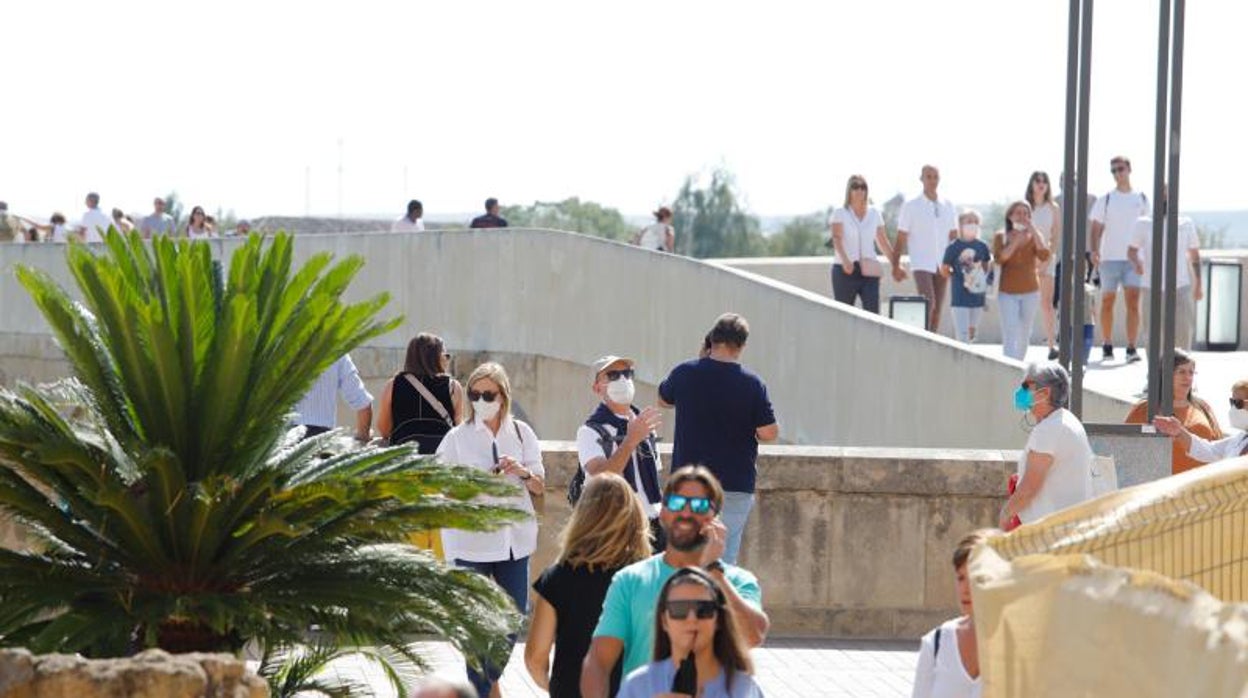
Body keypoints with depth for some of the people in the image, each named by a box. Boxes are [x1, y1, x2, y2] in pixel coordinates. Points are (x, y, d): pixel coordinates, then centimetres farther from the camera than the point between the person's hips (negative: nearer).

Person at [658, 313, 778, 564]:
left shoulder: (684, 374, -2)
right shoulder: (752, 383, -9)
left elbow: (663, 399, 20)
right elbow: (769, 433, -10)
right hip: (735, 485, -2)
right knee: (725, 560, 2)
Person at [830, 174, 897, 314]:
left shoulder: (874, 214, 11)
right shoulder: (840, 213, 1)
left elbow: (883, 243, 16)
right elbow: (836, 238, -13)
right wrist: (845, 260, -30)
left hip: (869, 272, 2)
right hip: (845, 271, -2)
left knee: (872, 312, -13)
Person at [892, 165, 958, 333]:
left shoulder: (948, 207, 11)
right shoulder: (911, 206, 0)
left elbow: (954, 237, 14)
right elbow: (901, 239, -1)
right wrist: (896, 265, -6)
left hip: (942, 265, 4)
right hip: (921, 264, -4)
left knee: (937, 309, 5)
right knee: (928, 304, -18)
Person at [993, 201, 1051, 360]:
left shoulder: (1034, 236, 5)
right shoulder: (1001, 237, 2)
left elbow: (1044, 256, -13)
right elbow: (999, 259, -13)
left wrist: (1032, 229, -15)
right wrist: (1016, 240, -17)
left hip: (1030, 293, 2)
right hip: (1007, 293, -2)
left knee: (1024, 335, 8)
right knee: (1010, 336, -12)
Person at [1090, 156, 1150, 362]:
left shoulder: (1141, 199, 9)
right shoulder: (1105, 200, 3)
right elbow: (1097, 228, 0)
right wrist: (1094, 250, -15)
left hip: (1133, 258, 0)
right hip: (1109, 258, 0)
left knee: (1133, 301, -8)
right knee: (1107, 301, 4)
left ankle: (1131, 348, -10)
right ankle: (1107, 347, 13)